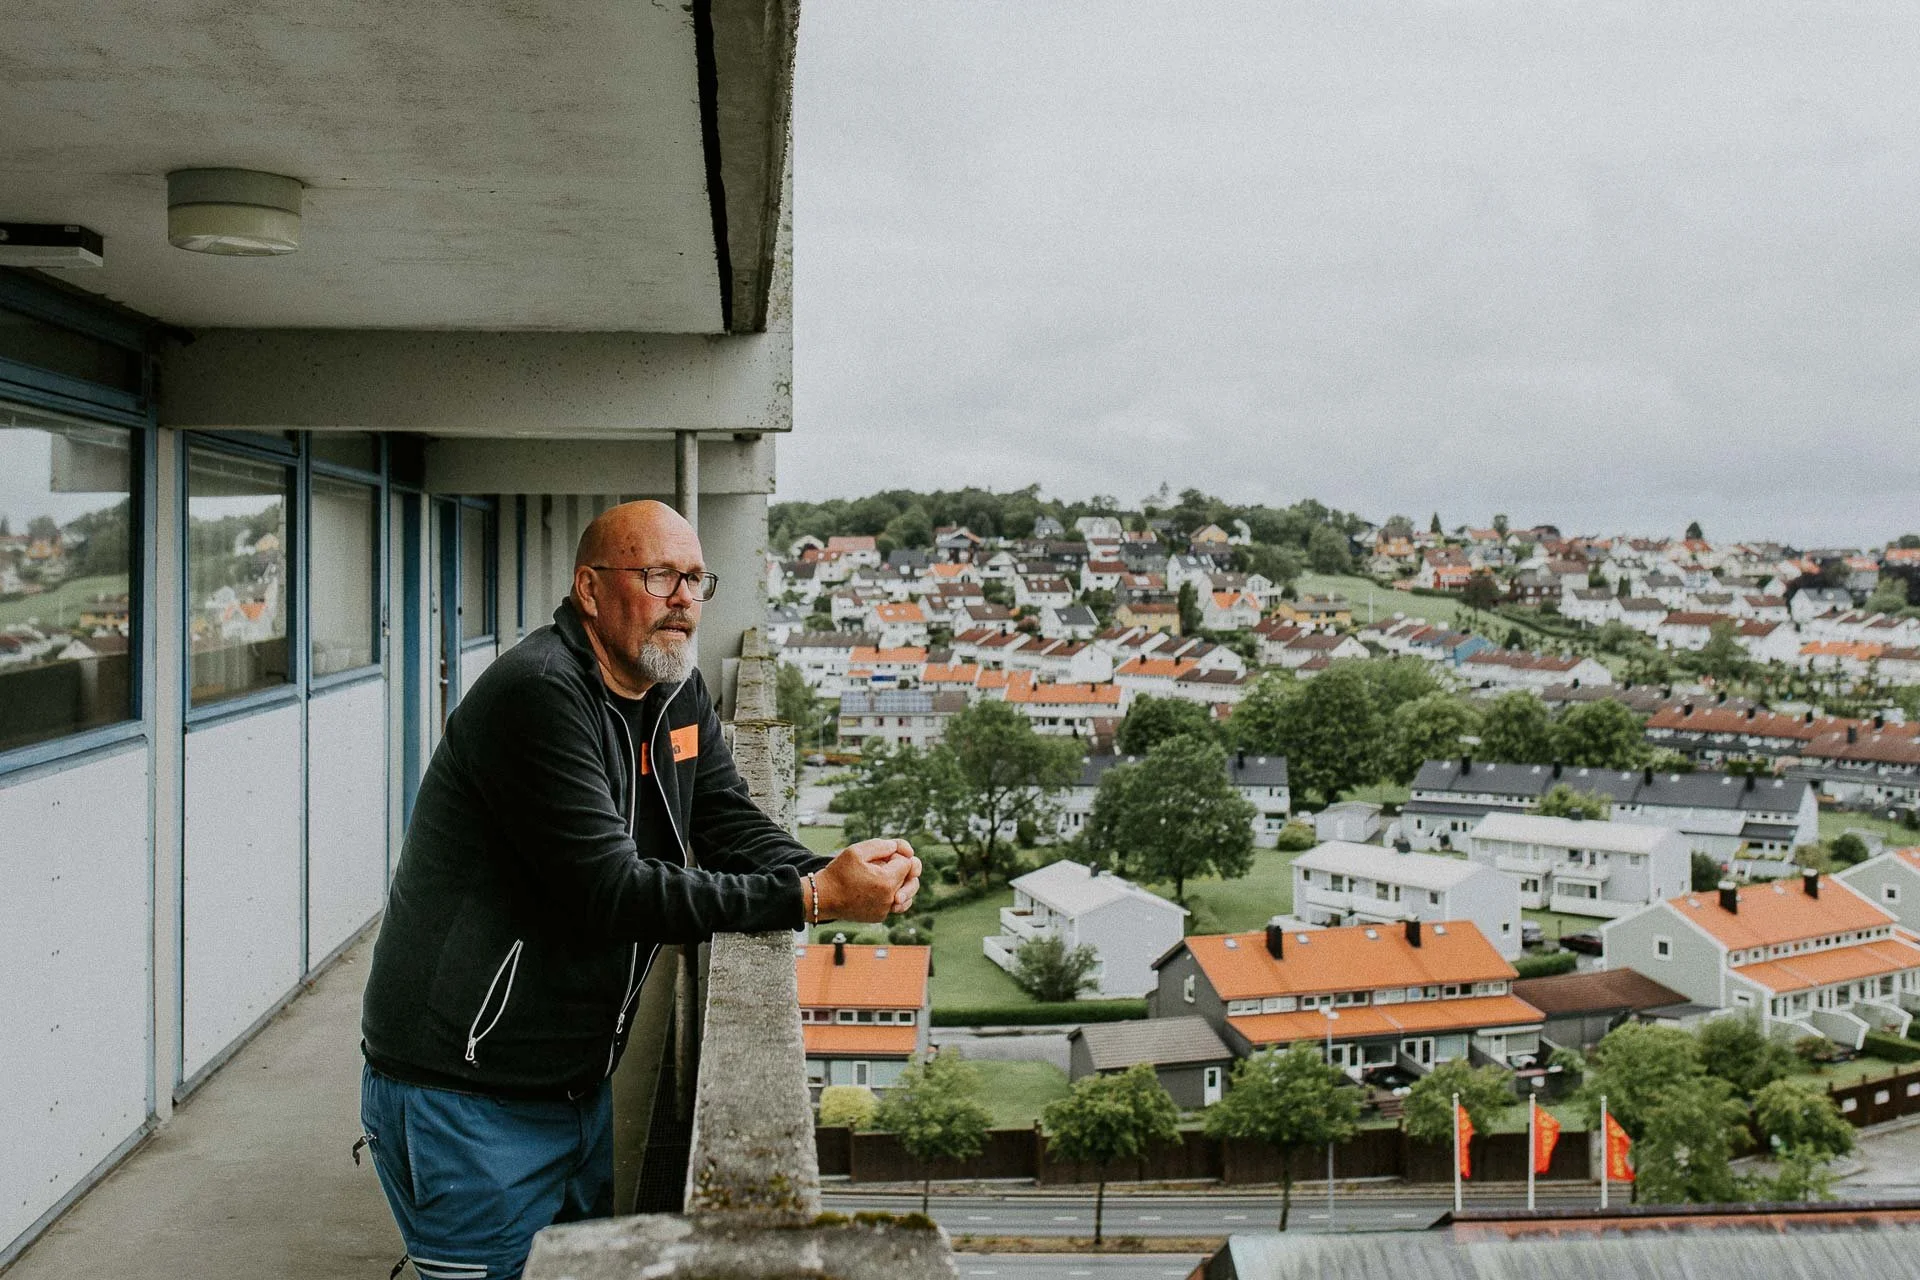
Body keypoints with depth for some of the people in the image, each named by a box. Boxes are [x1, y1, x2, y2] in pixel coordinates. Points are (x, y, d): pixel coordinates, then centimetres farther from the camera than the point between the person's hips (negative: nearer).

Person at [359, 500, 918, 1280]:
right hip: (468, 1095, -9)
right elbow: (613, 892, -29)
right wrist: (810, 899, -30)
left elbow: (734, 827, 4)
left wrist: (833, 874, -18)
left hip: (577, 1084, 9)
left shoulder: (678, 696, 7)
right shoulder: (538, 695, -23)